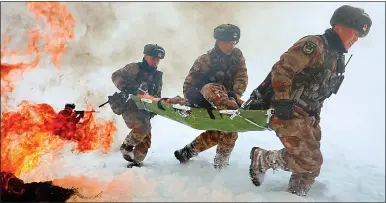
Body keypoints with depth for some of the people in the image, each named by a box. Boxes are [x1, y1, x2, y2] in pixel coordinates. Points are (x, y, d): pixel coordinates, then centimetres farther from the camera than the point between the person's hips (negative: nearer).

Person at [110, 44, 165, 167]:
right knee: (143, 126, -29)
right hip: (129, 105, -6)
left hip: (144, 109, 7)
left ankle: (136, 161, 17)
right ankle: (126, 147, -5)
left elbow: (157, 97, 20)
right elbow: (116, 76, -10)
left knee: (146, 138, -1)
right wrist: (127, 89, -23)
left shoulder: (157, 76, 15)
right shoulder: (134, 68, -3)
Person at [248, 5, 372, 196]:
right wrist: (282, 101, -26)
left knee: (311, 166, 10)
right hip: (289, 114, -9)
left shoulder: (337, 58, 16)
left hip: (308, 117, 10)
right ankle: (261, 158, 2)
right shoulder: (314, 44, -14)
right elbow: (281, 69, -22)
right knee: (310, 161, -14)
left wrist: (316, 117, 21)